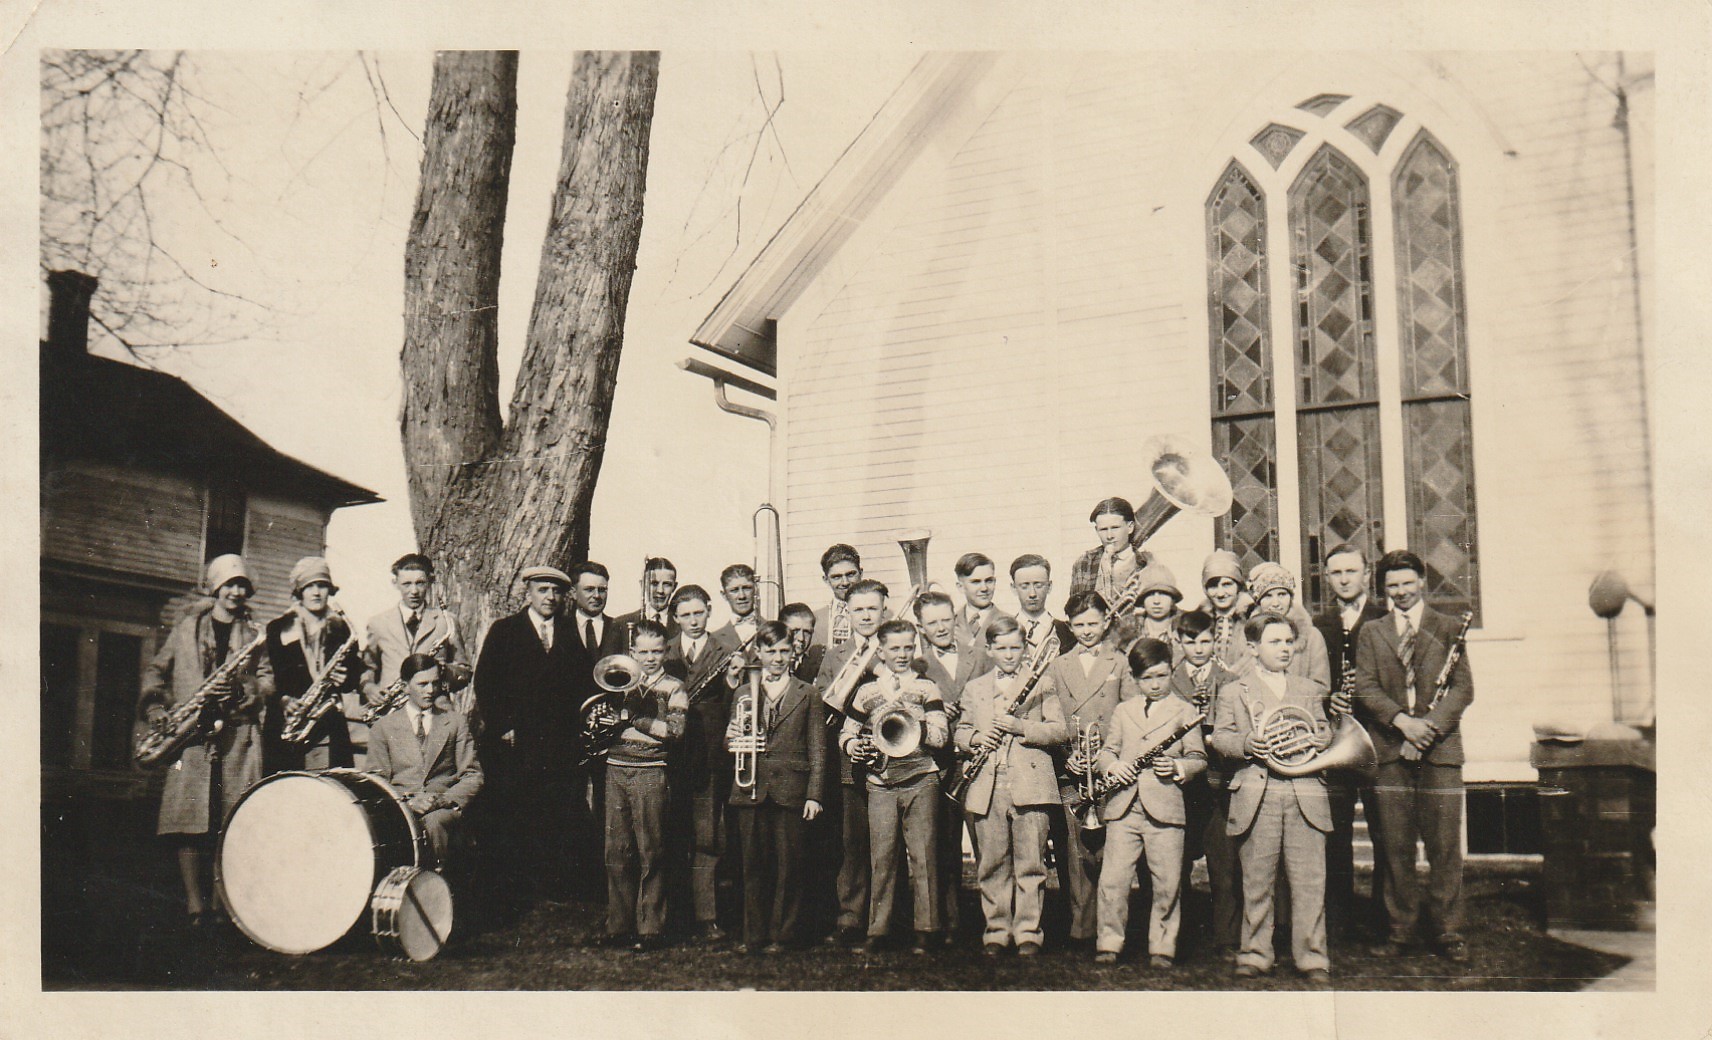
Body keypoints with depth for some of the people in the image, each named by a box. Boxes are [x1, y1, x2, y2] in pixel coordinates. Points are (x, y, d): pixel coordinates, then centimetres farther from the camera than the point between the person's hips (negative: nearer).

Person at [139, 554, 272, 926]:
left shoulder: (255, 635, 14)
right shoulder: (188, 627, 15)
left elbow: (268, 680, 6)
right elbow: (156, 671, 16)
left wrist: (241, 691, -13)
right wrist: (155, 708, 0)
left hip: (238, 732, 0)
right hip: (191, 733, 0)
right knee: (187, 818, -8)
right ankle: (194, 903, -6)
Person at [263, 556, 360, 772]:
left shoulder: (341, 628, 15)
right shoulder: (279, 629, 11)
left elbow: (355, 675, 15)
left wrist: (344, 679, -7)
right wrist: (285, 699, -11)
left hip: (328, 728, 1)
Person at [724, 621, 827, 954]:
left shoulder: (807, 695, 8)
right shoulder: (743, 694, 15)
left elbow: (817, 750, 5)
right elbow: (729, 742, 16)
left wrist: (815, 794, -3)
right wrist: (733, 740, -8)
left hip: (790, 791, -2)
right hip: (752, 790, 2)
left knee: (788, 866, 0)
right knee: (753, 865, 4)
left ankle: (782, 935, 8)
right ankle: (754, 935, 11)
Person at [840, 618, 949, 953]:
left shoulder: (926, 689, 8)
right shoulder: (867, 691, 13)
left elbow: (940, 736, -1)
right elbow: (847, 733, 18)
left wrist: (914, 724, -17)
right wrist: (853, 745, -5)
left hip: (920, 782, -1)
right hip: (880, 784, 2)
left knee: (922, 856, -3)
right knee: (881, 857, 1)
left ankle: (925, 929, 3)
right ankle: (878, 929, 8)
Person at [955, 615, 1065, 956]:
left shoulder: (1041, 683, 9)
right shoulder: (974, 688, 18)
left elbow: (1058, 730, 1)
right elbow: (960, 733, 18)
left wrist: (1021, 727, -13)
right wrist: (976, 738, -4)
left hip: (1031, 784, -2)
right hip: (986, 786, 2)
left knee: (1030, 864, -2)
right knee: (991, 864, 4)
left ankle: (1028, 932, 5)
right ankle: (996, 931, 12)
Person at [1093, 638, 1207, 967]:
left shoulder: (1184, 711, 8)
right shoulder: (1123, 711, 17)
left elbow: (1198, 759, 5)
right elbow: (1107, 750, 17)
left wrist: (1178, 767, -14)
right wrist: (1111, 765, -5)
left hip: (1165, 808, -2)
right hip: (1123, 807, 2)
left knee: (1167, 884, 0)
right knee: (1113, 879, -1)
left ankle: (1162, 948, 11)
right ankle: (1109, 944, 10)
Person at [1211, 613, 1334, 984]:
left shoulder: (1309, 691, 20)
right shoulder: (1234, 691, 10)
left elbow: (1323, 728, 23)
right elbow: (1219, 737, 3)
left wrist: (1323, 738, 0)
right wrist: (1247, 744, -16)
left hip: (1305, 792, 2)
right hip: (1256, 793, -2)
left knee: (1309, 881, -2)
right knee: (1257, 881, 3)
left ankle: (1313, 958, 5)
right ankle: (1254, 955, 13)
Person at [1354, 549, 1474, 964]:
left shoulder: (1447, 628, 10)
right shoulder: (1371, 632, 13)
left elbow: (1463, 687, 3)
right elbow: (1365, 688, 3)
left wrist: (1431, 724, -12)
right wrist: (1402, 721, -12)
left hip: (1440, 747, -1)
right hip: (1390, 750, 1)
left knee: (1444, 845, -1)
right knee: (1396, 846, 2)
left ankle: (1448, 931, 7)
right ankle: (1401, 929, 11)